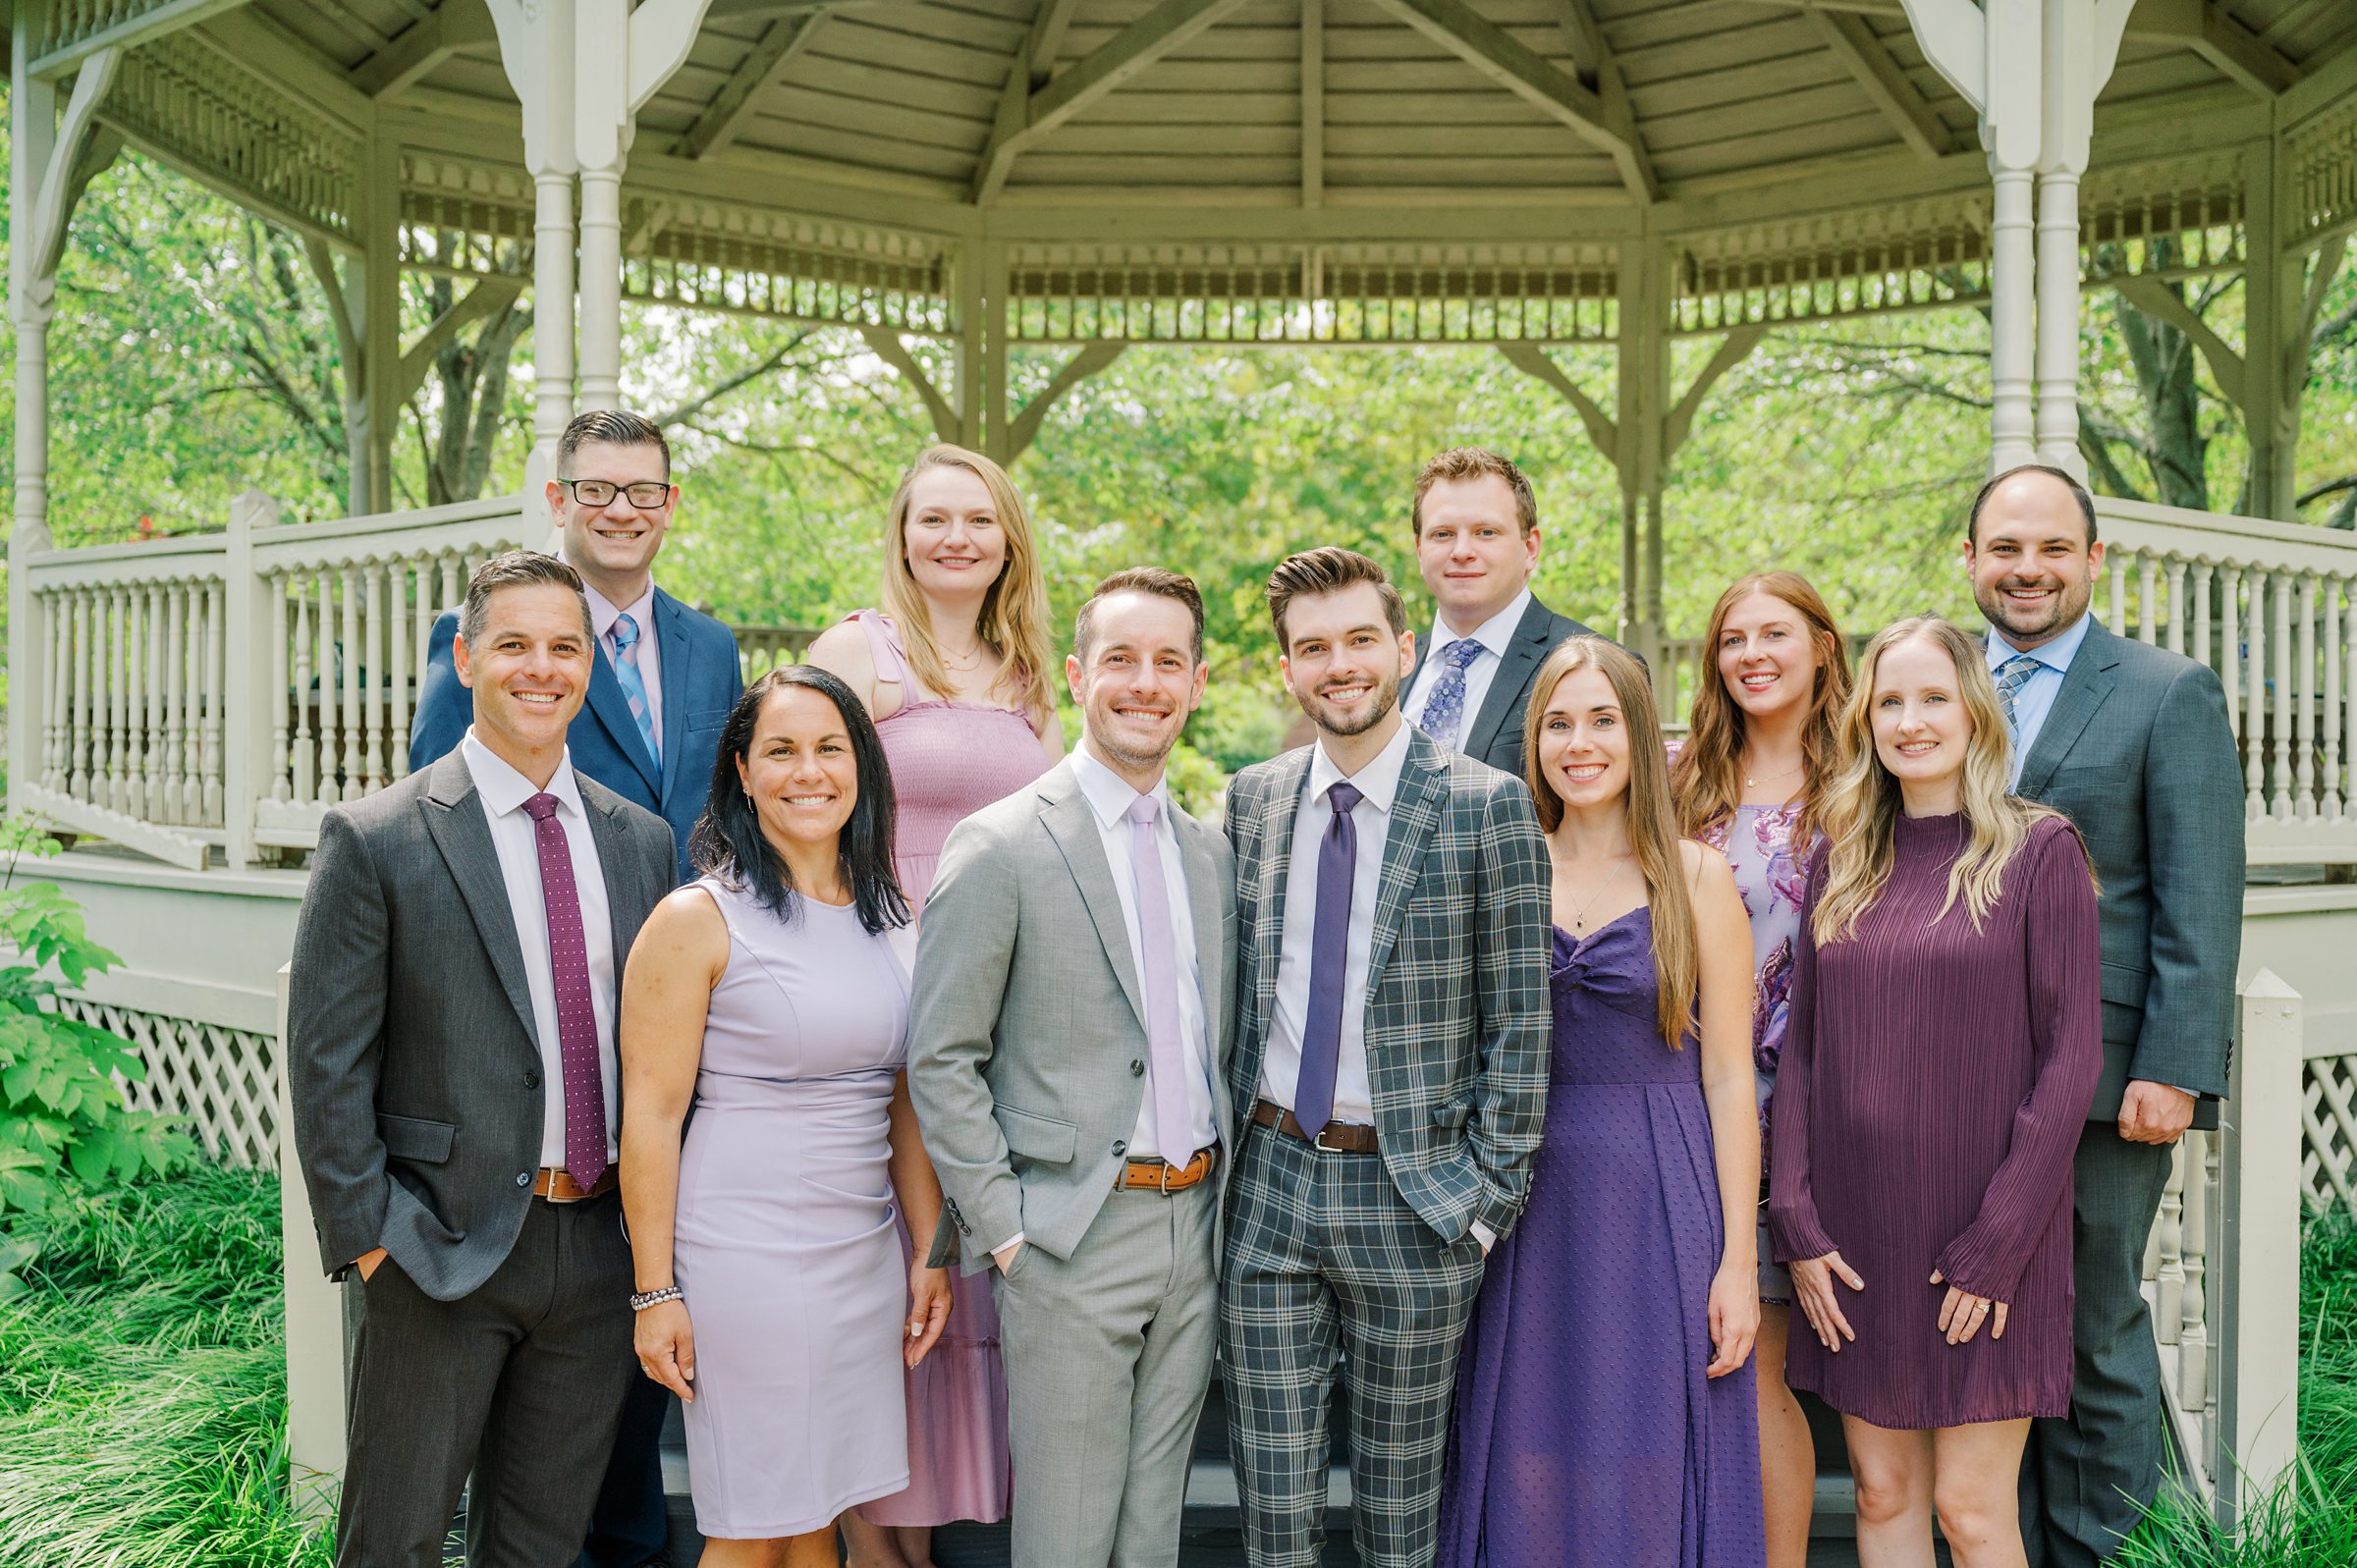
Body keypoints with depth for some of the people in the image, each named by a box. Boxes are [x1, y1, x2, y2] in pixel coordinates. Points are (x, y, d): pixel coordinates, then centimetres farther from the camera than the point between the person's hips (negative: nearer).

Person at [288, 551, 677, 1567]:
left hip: (600, 1246, 4)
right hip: (442, 1252, -4)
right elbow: (326, 1061, -7)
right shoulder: (375, 840, -8)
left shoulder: (641, 841, 7)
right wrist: (366, 1240, -10)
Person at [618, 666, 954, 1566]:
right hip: (745, 1256, -5)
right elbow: (651, 1117, -10)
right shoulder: (698, 919, -8)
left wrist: (932, 1249, 11)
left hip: (865, 1255, 5)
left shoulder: (884, 918, 9)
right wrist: (655, 1293, -11)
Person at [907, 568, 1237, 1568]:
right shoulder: (1001, 847, -9)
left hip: (1194, 1229, 5)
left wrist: (1219, 1195, 9)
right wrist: (1003, 1226, -12)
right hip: (1072, 1241, -5)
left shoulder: (1209, 853, 11)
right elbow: (939, 1061, -9)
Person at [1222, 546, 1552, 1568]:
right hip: (1268, 1184, 3)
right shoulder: (1252, 799, 5)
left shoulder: (1488, 806, -7)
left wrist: (1490, 1193, -8)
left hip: (1413, 1194, -3)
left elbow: (1519, 1019, -6)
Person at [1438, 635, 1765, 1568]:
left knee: (1649, 1475, 6)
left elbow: (1727, 1078, -3)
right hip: (1530, 1201, 2)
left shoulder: (1694, 877, -2)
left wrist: (1739, 1257, -7)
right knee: (1530, 1469, 9)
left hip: (1660, 1204, -2)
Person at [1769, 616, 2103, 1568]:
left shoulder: (2038, 850, -5)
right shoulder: (1840, 862, 8)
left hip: (1985, 1236, -4)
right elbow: (1801, 1050, 8)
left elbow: (2069, 1056, -8)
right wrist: (1797, 1220, -1)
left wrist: (2000, 1240, -12)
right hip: (1857, 1232, 4)